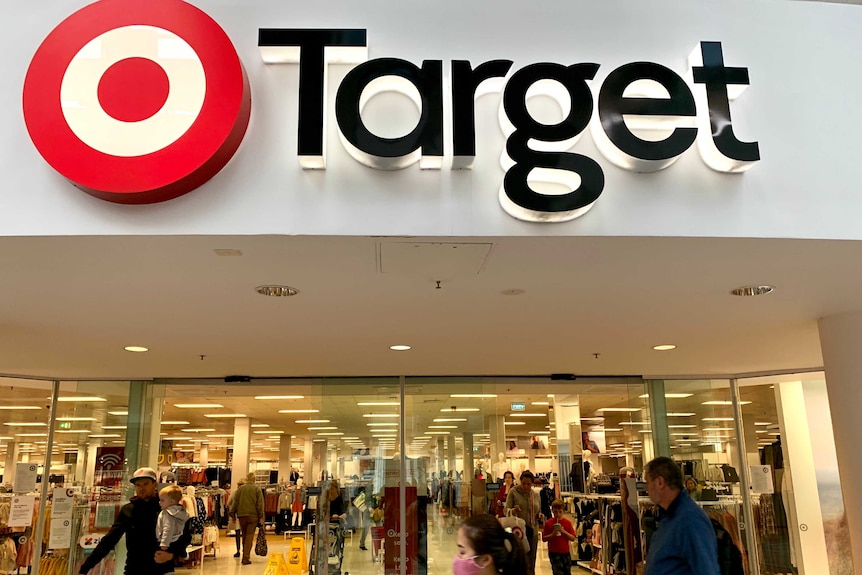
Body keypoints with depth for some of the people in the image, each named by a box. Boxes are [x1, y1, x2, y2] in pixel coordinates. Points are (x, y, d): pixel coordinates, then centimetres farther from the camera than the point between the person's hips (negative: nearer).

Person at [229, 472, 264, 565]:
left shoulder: (240, 488, 4)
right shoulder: (257, 489, -1)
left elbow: (235, 502, 4)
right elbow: (260, 504, -3)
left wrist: (232, 514, 10)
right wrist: (261, 517, 0)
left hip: (242, 515, 2)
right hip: (253, 515, -2)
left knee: (244, 535, 16)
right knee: (250, 536, -1)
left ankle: (245, 555, 22)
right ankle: (246, 558, -6)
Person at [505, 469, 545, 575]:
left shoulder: (536, 495, 10)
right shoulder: (513, 492, -2)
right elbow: (506, 510, -4)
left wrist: (540, 516, -2)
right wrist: (513, 510, -26)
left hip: (532, 531, 4)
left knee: (531, 562, 11)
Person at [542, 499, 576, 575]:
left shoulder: (567, 523, -1)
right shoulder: (548, 523, -5)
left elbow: (573, 538, -4)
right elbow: (544, 539, -4)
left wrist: (564, 531, -18)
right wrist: (552, 534, -20)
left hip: (566, 552, 3)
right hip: (554, 552, -3)